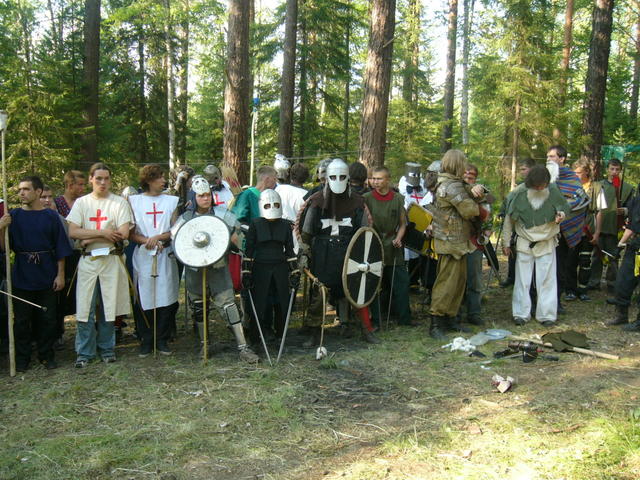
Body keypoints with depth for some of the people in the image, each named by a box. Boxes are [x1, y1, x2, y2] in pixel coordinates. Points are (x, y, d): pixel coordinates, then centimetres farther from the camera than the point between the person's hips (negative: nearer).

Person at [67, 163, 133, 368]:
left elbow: (123, 233, -9)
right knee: (85, 308, 0)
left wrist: (90, 238, -9)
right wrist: (103, 232, -14)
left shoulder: (120, 202, 2)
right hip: (88, 261, 1)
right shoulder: (81, 202, 7)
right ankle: (84, 352, 11)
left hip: (111, 260, -1)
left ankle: (107, 348, 19)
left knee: (108, 306, 5)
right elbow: (73, 232, -5)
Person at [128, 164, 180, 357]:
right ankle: (146, 341, 12)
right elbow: (131, 233, 2)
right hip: (143, 256, -1)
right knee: (144, 300, 0)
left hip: (166, 256, 1)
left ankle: (162, 340, 13)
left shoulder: (171, 201, 9)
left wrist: (158, 237, -13)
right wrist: (147, 241, -14)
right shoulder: (134, 201, 6)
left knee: (167, 298, 0)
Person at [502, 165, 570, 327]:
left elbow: (565, 207, 8)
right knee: (522, 280, 3)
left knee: (547, 279, 2)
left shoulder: (553, 191, -11)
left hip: (547, 242, 1)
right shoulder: (519, 194, -14)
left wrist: (561, 214, -17)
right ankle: (521, 313, 13)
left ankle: (547, 314, 10)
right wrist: (506, 243, 1)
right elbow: (509, 219, -3)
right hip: (524, 242, 0)